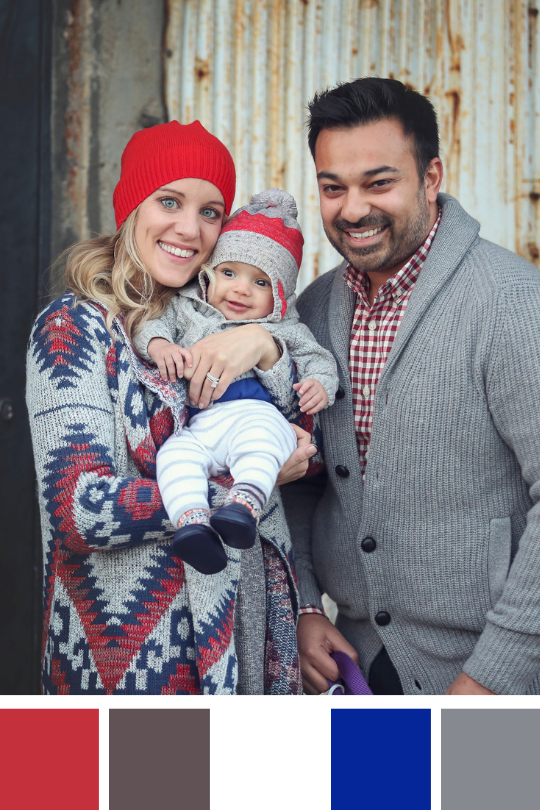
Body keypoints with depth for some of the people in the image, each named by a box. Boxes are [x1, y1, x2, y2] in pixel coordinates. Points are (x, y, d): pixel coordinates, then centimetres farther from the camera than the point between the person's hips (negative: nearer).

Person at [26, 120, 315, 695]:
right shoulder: (75, 327, -11)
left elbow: (306, 451, 2)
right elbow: (82, 511, -22)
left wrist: (265, 349, -15)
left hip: (245, 622, 6)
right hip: (133, 646, -6)